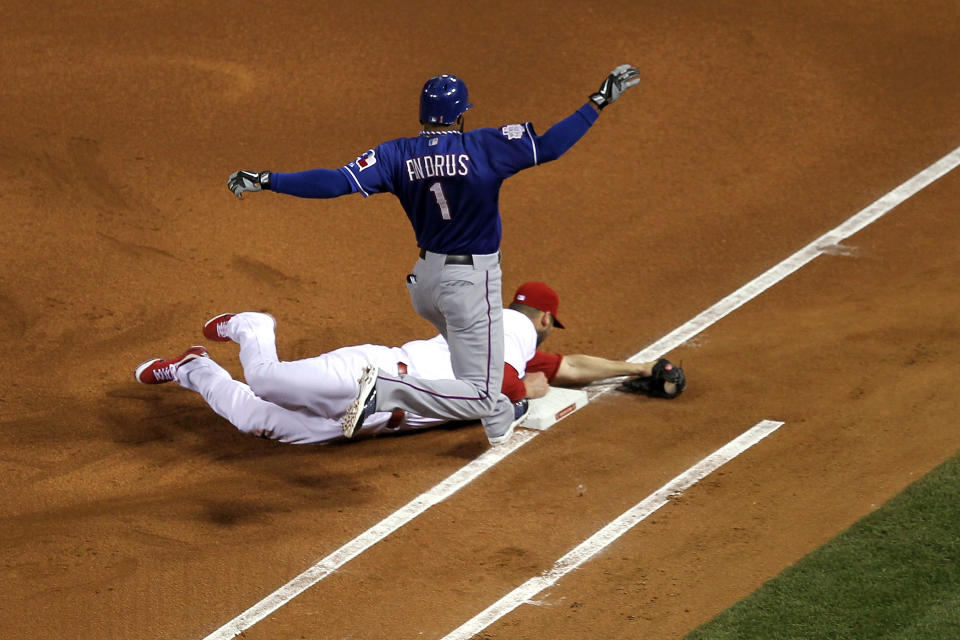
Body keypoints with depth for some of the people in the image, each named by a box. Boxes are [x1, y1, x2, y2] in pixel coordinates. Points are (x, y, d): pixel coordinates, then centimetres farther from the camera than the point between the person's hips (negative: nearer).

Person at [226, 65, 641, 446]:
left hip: (425, 281, 6)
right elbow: (549, 146, -18)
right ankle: (386, 389, -25)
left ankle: (498, 423, 45)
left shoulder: (397, 156, -6)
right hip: (472, 285, -6)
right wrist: (599, 103, -10)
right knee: (478, 394, -7)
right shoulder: (485, 147, -15)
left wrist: (267, 181, -12)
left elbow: (337, 182, -15)